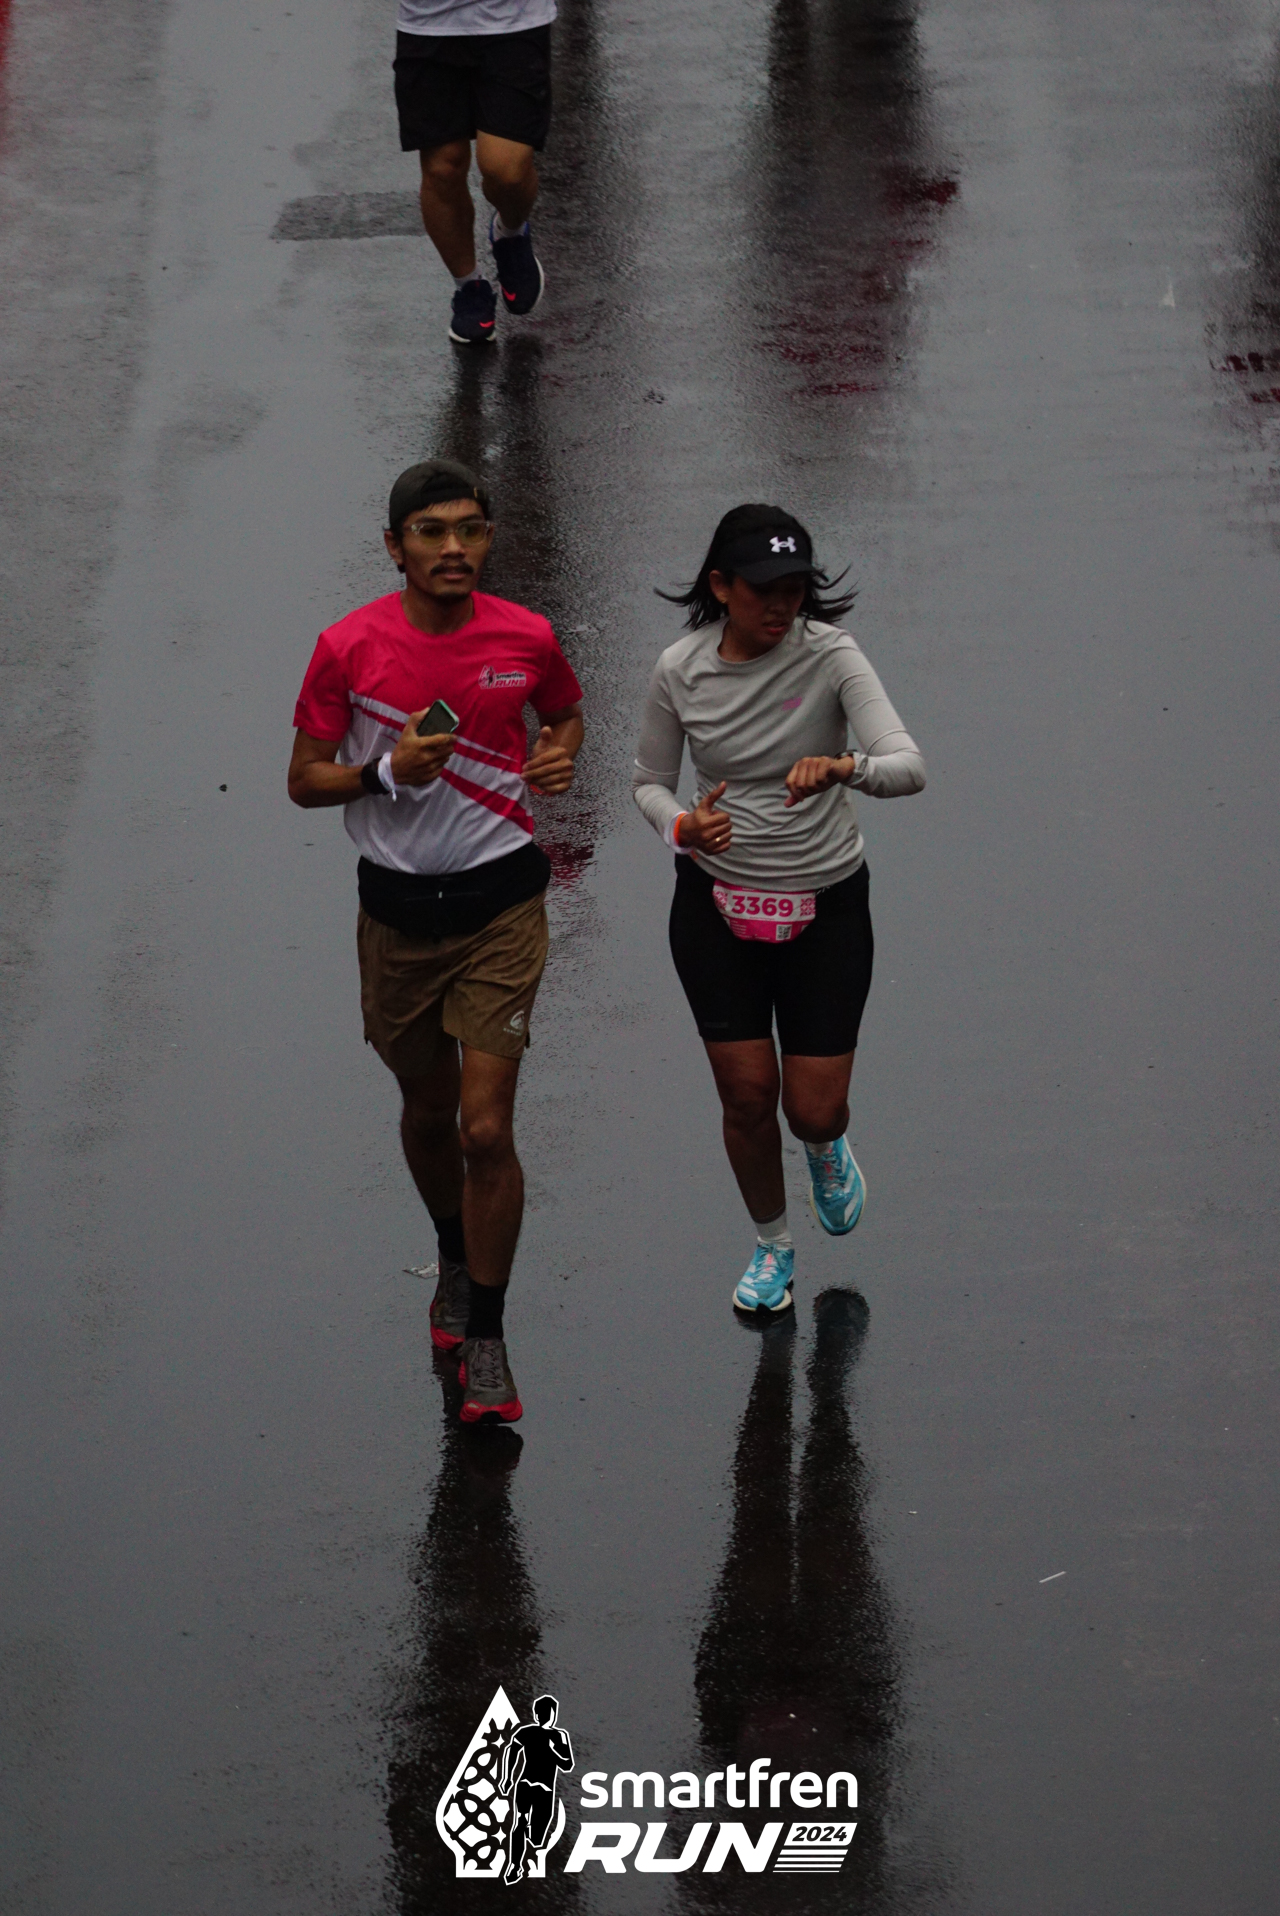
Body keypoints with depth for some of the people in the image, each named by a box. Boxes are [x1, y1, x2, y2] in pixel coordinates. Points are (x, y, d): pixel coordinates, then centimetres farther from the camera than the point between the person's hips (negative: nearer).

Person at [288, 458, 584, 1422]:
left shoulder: (526, 638, -5)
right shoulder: (349, 648, -8)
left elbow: (566, 710, 17)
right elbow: (303, 779, -2)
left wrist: (561, 755, -6)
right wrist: (386, 772, -20)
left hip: (501, 907, -1)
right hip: (397, 908, 1)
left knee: (487, 1129, -9)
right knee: (428, 1108, 18)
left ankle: (486, 1336, 2)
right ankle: (456, 1260, 47)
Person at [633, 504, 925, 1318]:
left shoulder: (829, 655, -16)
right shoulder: (681, 670, -8)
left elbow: (908, 766, -26)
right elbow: (651, 782, 6)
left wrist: (843, 767, -47)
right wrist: (683, 825, -16)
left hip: (826, 905, -1)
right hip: (718, 906, 1)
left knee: (814, 1109, -1)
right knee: (747, 1095, 2)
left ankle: (828, 1145, 39)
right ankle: (772, 1243, 30)